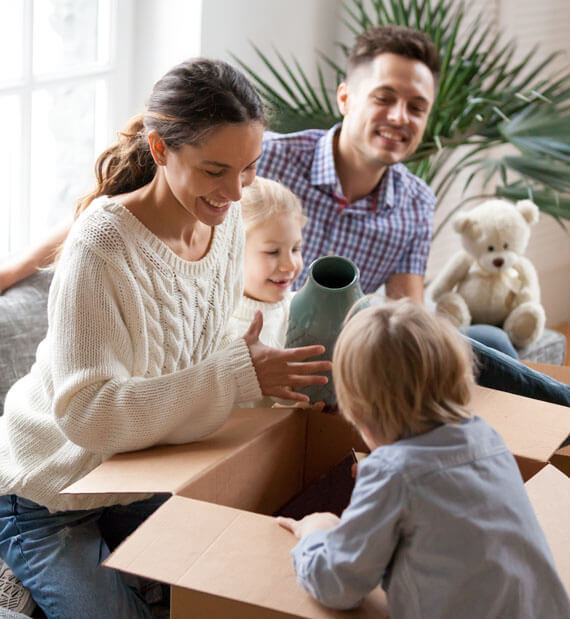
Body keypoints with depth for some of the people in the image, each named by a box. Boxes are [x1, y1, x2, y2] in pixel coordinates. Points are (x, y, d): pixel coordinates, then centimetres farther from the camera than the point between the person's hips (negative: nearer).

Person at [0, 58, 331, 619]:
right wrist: (236, 375, -39)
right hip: (48, 496, -6)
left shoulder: (224, 218, -7)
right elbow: (86, 413, -35)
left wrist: (272, 370, -14)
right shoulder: (102, 247, -30)